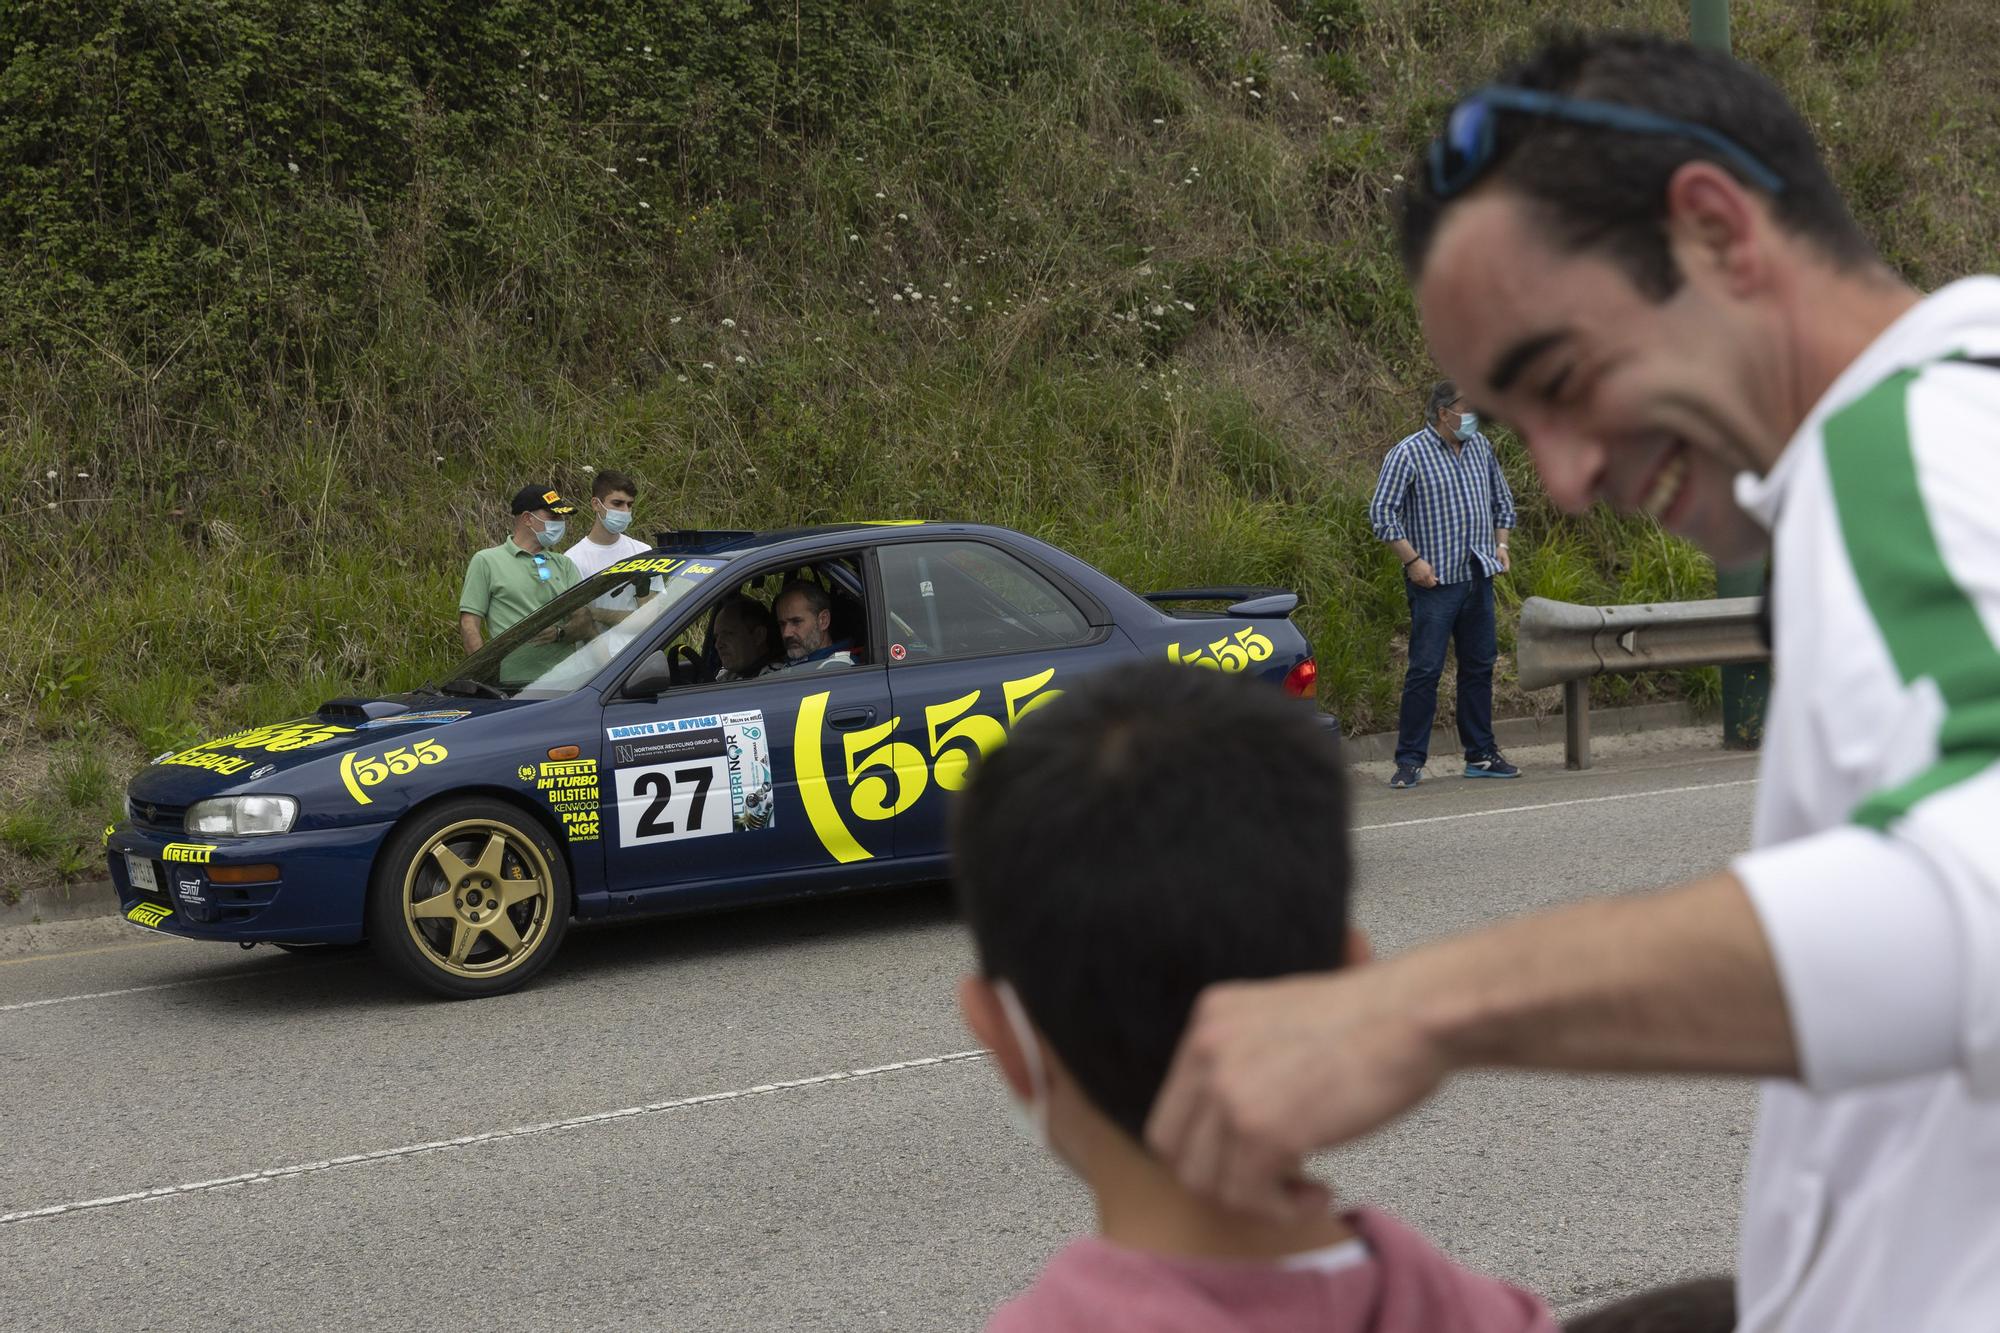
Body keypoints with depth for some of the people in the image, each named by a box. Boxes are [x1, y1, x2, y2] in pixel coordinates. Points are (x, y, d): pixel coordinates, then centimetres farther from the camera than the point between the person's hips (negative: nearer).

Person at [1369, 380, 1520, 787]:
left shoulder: (1480, 447, 11)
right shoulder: (1409, 454, -9)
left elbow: (1502, 500, 24)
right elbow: (1381, 512, -11)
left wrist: (1501, 545, 12)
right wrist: (1412, 560, -15)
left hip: (1478, 578, 7)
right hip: (1435, 582, -7)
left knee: (1480, 666, 11)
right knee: (1425, 670, -8)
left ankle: (1481, 755, 19)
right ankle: (1410, 761, -3)